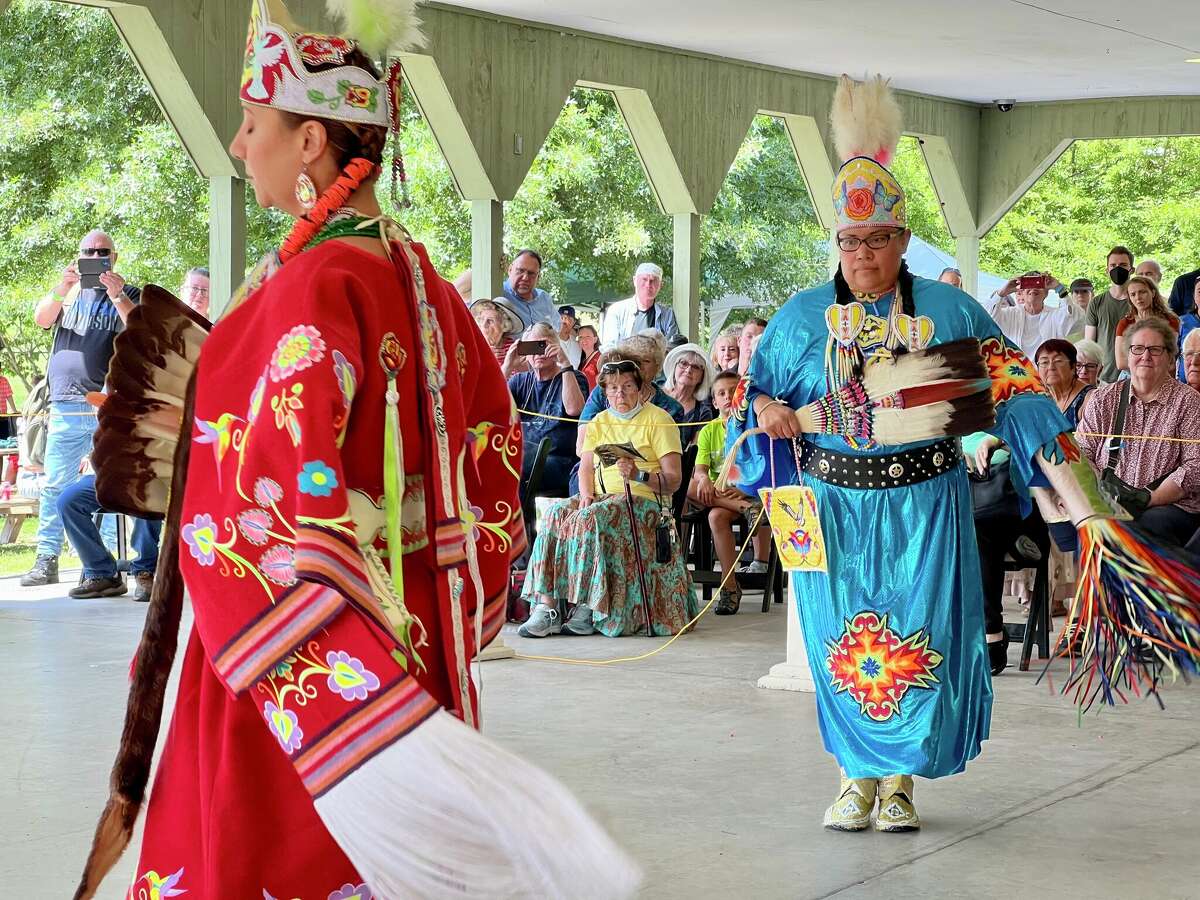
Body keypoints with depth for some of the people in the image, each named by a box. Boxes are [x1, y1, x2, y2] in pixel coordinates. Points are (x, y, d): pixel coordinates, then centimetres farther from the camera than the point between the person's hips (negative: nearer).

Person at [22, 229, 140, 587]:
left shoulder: (128, 294, 11)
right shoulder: (69, 292, 19)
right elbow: (41, 318, 1)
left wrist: (117, 297, -21)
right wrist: (62, 290, -18)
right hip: (66, 407, 2)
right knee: (55, 486, -1)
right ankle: (46, 561, 1)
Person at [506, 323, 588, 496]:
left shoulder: (574, 378, 9)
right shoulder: (520, 380, 21)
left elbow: (574, 409, -14)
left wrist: (565, 365, -15)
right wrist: (507, 365, -5)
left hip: (559, 461, -4)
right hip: (523, 454, 4)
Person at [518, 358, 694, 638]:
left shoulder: (658, 420, 3)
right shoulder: (598, 423, 21)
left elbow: (673, 479, -6)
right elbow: (586, 468, 10)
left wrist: (638, 475, -23)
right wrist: (586, 495, -11)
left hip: (645, 500, -5)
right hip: (602, 497, 5)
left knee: (591, 518, -33)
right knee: (558, 513, -25)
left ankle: (586, 607, -32)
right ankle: (546, 604, -32)